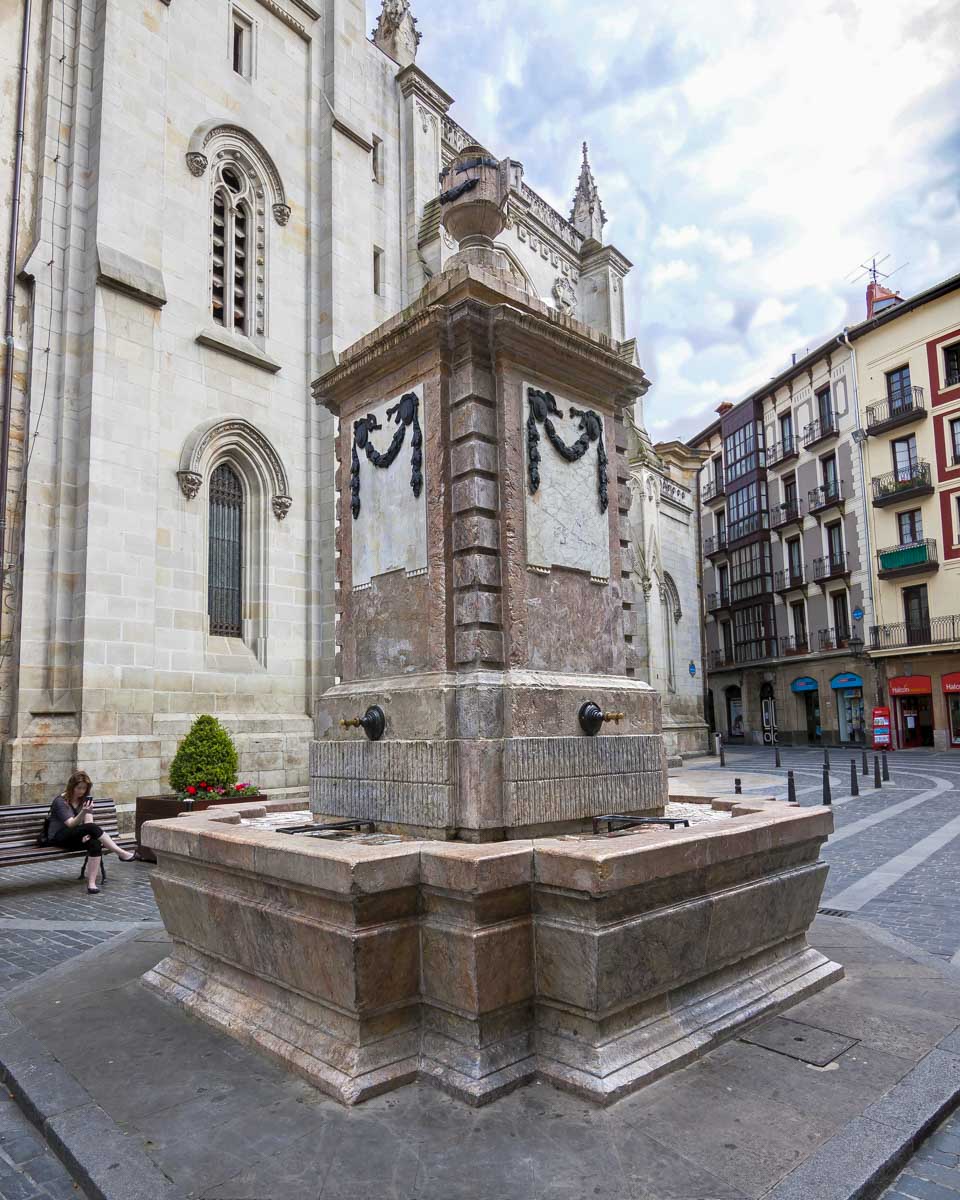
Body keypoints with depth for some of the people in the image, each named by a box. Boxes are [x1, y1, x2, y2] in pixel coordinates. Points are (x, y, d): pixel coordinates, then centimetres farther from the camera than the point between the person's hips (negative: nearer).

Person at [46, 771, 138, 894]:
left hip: (77, 836, 6)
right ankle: (121, 853, -29)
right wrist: (83, 812, -38)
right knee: (92, 827, -33)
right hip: (59, 837, -5)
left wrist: (87, 833, -22)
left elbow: (88, 821, -2)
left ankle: (91, 883, -34)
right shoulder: (60, 801, -9)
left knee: (95, 843, -30)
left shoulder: (85, 799, 9)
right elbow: (70, 824, -20)